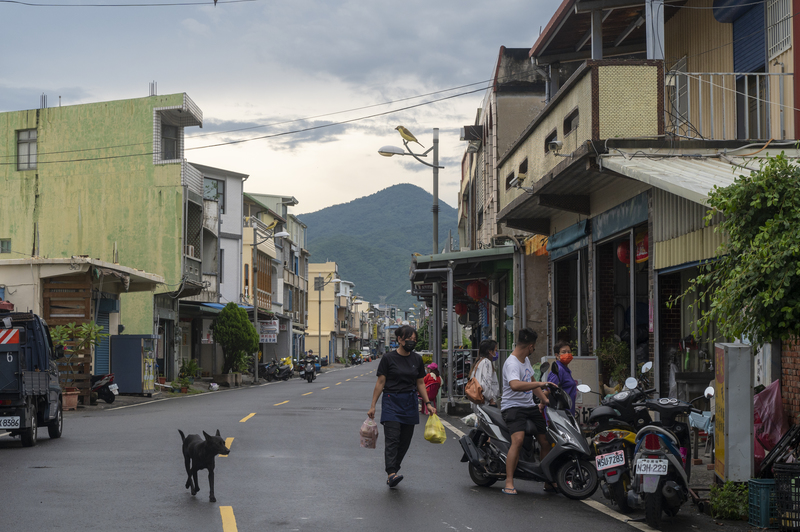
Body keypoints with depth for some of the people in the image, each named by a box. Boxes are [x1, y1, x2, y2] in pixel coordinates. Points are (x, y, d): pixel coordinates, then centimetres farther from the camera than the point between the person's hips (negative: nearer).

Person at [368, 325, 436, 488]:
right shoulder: (389, 358, -4)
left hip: (410, 403, 5)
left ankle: (392, 474, 13)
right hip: (391, 401, -5)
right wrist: (373, 406, -4)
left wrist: (428, 403, 7)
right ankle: (391, 474, -28)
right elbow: (380, 383, -1)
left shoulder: (417, 359, 9)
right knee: (392, 438, -16)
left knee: (405, 441, 3)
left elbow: (420, 383, 15)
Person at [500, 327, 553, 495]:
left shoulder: (525, 360, 14)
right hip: (513, 406, -9)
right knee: (518, 439, -29)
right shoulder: (512, 363, -18)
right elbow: (515, 385, -38)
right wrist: (541, 384, -35)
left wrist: (544, 399, 21)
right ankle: (509, 483, -26)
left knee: (545, 441, 4)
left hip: (530, 406, 9)